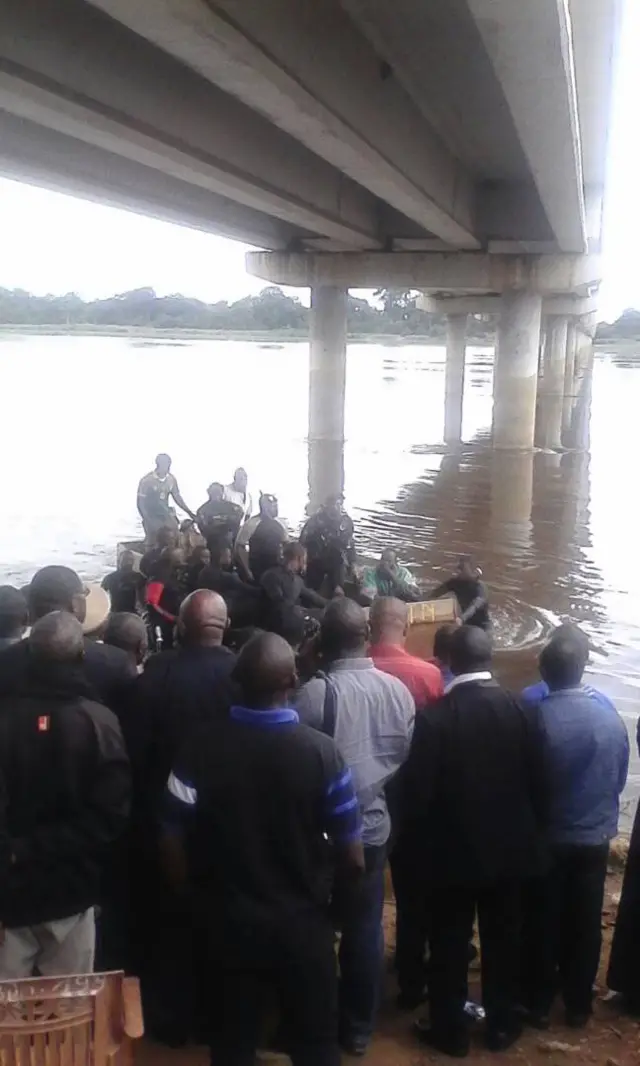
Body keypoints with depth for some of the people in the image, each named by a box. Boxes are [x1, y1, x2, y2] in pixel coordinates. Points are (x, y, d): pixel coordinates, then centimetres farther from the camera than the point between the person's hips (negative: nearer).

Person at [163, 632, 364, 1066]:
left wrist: (203, 895, 11)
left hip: (229, 920, 2)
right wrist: (337, 898, 8)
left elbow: (175, 844, -9)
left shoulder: (202, 748, -15)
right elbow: (352, 857, -13)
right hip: (303, 921, -1)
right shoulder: (321, 751, -18)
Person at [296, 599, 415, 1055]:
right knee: (366, 928, 16)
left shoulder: (316, 692, -21)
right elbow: (408, 757, 4)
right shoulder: (398, 690, -6)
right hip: (374, 827, 4)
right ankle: (359, 1026, 29)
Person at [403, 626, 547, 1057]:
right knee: (503, 940, 18)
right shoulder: (520, 711, -9)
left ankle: (450, 1030, 24)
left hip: (452, 851, -3)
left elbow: (418, 792, -15)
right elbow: (539, 782, -2)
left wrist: (421, 846, 3)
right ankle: (502, 1025, 31)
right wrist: (533, 832, 13)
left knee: (450, 945, 12)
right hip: (510, 847, 3)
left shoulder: (435, 717, -19)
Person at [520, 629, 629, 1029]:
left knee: (542, 921, 12)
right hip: (595, 836, 3)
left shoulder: (535, 715, -21)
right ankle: (579, 1004, 27)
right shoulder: (611, 717, -10)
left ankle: (539, 1002, 24)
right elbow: (621, 777, 4)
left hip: (546, 837, -2)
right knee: (585, 922, 15)